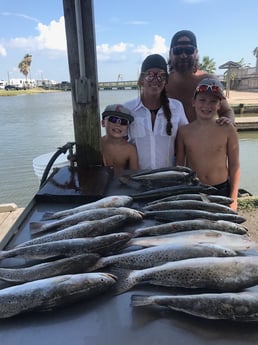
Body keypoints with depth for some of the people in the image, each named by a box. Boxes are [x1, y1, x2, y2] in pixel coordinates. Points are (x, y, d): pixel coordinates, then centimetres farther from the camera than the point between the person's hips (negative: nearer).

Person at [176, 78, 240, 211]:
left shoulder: (228, 131, -6)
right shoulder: (184, 131, -4)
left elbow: (234, 165, 0)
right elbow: (179, 165, 3)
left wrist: (233, 198, -1)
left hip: (221, 190, 0)